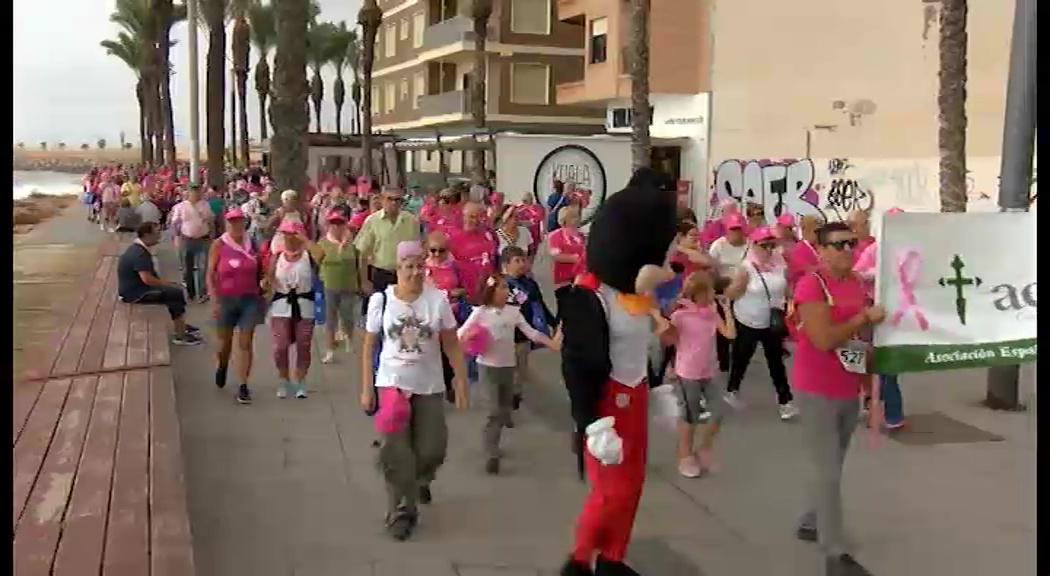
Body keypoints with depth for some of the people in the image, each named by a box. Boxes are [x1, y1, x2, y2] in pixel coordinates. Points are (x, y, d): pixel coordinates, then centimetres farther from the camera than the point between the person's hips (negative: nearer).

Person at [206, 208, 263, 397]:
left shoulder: (252, 244, 2)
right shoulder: (219, 245, -5)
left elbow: (260, 271, 11)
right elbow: (210, 275, -6)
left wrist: (261, 294, 4)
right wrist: (215, 300, -12)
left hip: (250, 299, 1)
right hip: (226, 299, -1)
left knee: (245, 343, -1)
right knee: (225, 342, 11)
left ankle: (243, 386, 2)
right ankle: (222, 366, 45)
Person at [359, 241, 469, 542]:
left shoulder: (438, 300, -7)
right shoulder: (381, 300, -7)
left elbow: (452, 345, -1)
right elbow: (368, 346, 0)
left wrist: (461, 382, -3)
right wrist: (366, 389, -1)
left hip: (429, 387, 1)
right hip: (392, 384, -1)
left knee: (431, 450, 8)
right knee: (396, 454, -2)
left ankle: (420, 481, 43)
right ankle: (401, 511, 15)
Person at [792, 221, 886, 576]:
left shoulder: (859, 284, 7)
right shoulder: (810, 285, -17)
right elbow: (824, 339, -26)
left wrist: (870, 378, 16)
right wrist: (864, 318, -17)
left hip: (850, 390, 8)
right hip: (818, 391, -7)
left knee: (834, 466, 17)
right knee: (828, 472, -4)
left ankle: (811, 523, 35)